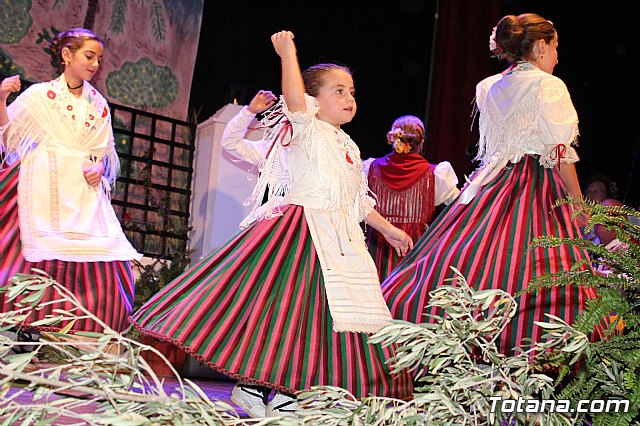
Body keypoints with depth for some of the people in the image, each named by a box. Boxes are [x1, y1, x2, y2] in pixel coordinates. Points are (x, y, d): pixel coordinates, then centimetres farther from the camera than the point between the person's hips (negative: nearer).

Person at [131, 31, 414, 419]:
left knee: (316, 317, 3)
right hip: (299, 232, -7)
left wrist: (388, 229, 30)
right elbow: (295, 101, -24)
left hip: (340, 241, 8)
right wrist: (288, 54, -24)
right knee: (284, 308, -10)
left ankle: (285, 395, 9)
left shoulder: (349, 147, 20)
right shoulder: (306, 130, -2)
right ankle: (250, 386, 2)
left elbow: (360, 201, 28)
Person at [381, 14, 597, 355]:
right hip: (537, 188, -7)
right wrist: (579, 202, -1)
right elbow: (560, 154, -8)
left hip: (491, 184, 7)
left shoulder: (487, 87, 13)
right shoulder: (549, 86, -5)